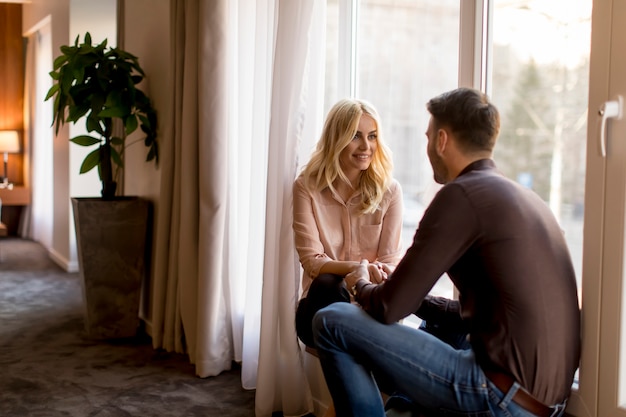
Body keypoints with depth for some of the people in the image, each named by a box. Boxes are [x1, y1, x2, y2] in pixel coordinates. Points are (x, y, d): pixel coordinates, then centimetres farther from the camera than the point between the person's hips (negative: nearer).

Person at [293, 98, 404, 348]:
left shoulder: (389, 190, 0)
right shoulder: (307, 187, -3)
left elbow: (391, 261, -3)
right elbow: (312, 261, -11)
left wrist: (379, 273, -29)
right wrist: (359, 269, -30)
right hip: (322, 306, 0)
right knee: (326, 285, -35)